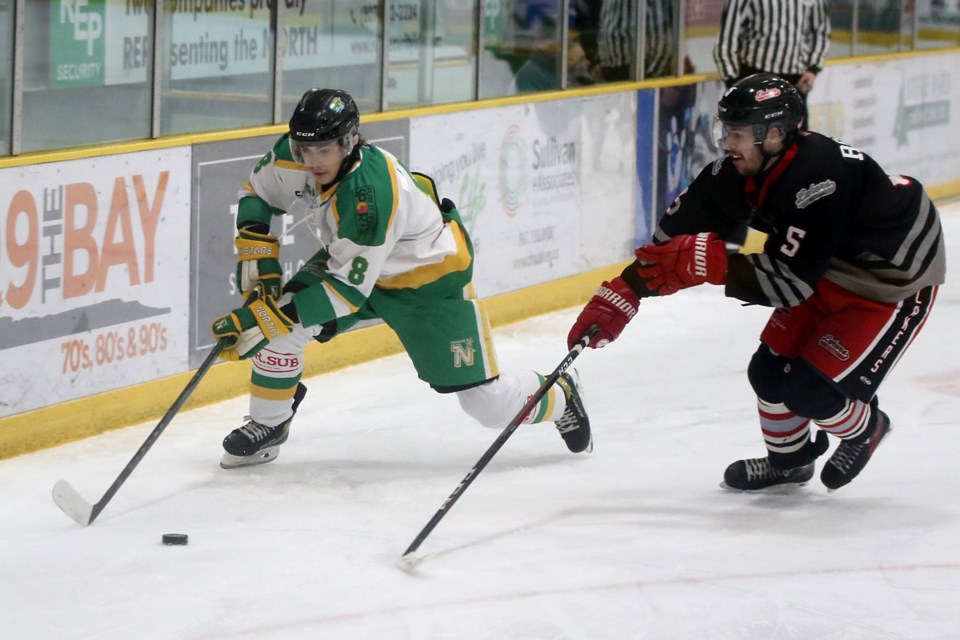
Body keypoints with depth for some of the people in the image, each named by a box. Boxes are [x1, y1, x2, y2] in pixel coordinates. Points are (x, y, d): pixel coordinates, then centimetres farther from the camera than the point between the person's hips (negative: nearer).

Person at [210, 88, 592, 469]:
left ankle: (559, 398, 29)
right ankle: (268, 426, 6)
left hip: (431, 280, -6)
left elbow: (349, 287, -38)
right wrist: (256, 248, -15)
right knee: (276, 324, -16)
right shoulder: (293, 158, -20)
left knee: (487, 402, -3)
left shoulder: (370, 193, -41)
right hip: (349, 260, 6)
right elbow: (257, 192, 1)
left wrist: (271, 318, -42)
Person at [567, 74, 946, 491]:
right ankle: (788, 460, 33)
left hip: (895, 281, -8)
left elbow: (790, 281, -36)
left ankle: (864, 429, 20)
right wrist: (623, 294, -12)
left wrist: (710, 263, -38)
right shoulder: (742, 169, -13)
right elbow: (678, 232, -8)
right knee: (769, 371, 5)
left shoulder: (820, 178, -37)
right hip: (829, 271, 8)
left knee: (810, 388, -12)